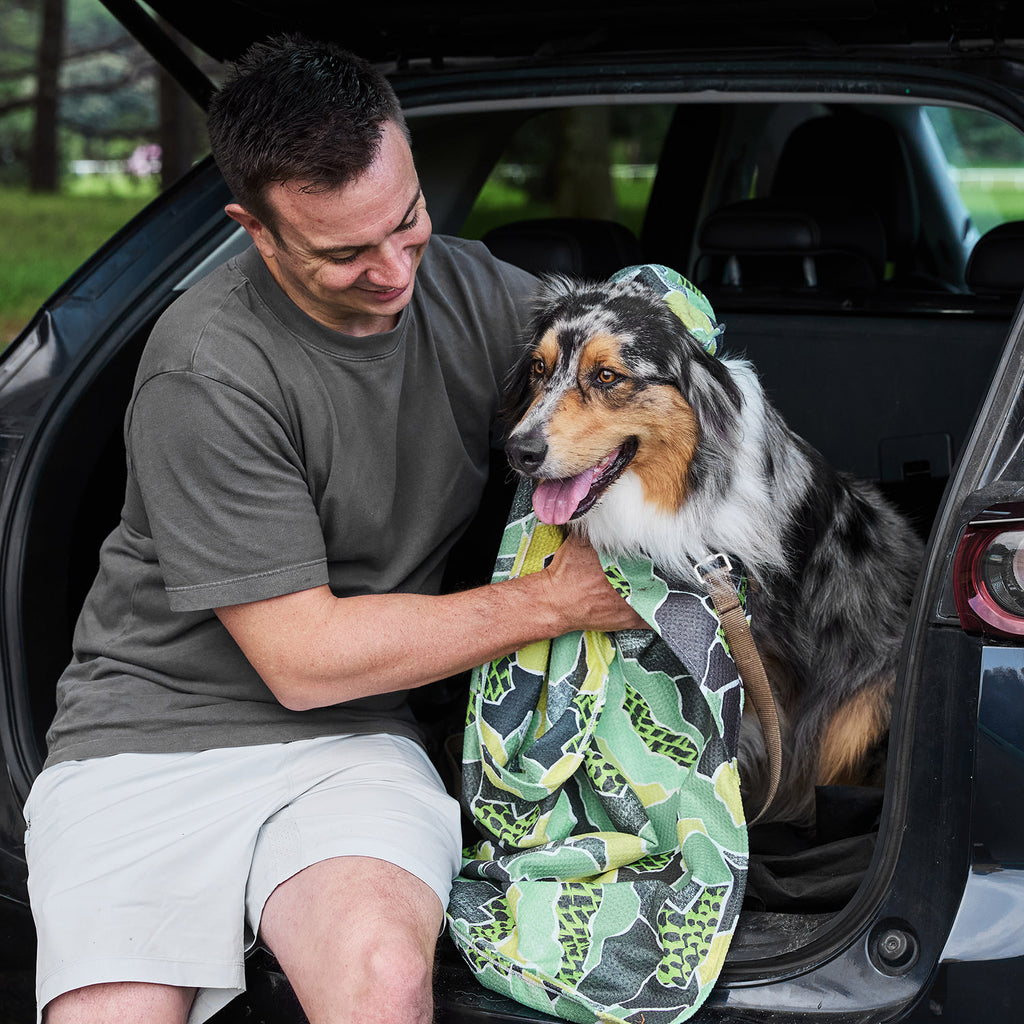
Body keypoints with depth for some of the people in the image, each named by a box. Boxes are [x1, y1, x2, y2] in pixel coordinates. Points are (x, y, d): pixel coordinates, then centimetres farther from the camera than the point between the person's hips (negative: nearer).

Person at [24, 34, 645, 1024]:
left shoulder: (471, 292, 0)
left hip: (354, 735, 3)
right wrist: (554, 601, -12)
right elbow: (302, 660, -15)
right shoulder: (208, 374, -17)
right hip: (151, 735, -2)